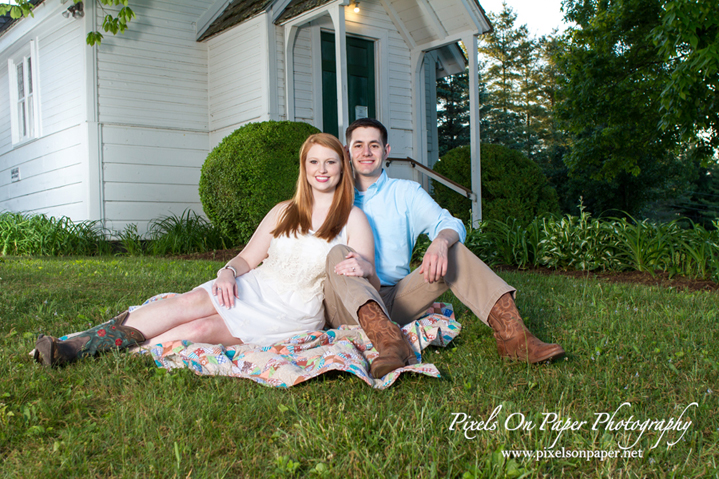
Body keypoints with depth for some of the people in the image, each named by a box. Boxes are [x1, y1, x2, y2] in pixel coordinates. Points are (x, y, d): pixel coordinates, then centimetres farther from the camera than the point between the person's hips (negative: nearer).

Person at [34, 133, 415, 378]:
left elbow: (370, 285, -5)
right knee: (188, 303, -25)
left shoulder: (352, 218, 1)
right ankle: (73, 346, -30)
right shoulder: (284, 212, 15)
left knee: (202, 330, -27)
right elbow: (247, 258, 15)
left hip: (296, 312, -3)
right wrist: (228, 272, -9)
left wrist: (363, 270, -30)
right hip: (254, 288, 3)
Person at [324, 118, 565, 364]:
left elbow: (450, 225, -3)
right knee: (338, 252, -30)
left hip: (395, 301, 1)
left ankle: (511, 334, -33)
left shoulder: (405, 192, 13)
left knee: (451, 249, -17)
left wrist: (440, 242, -28)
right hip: (349, 305, -1)